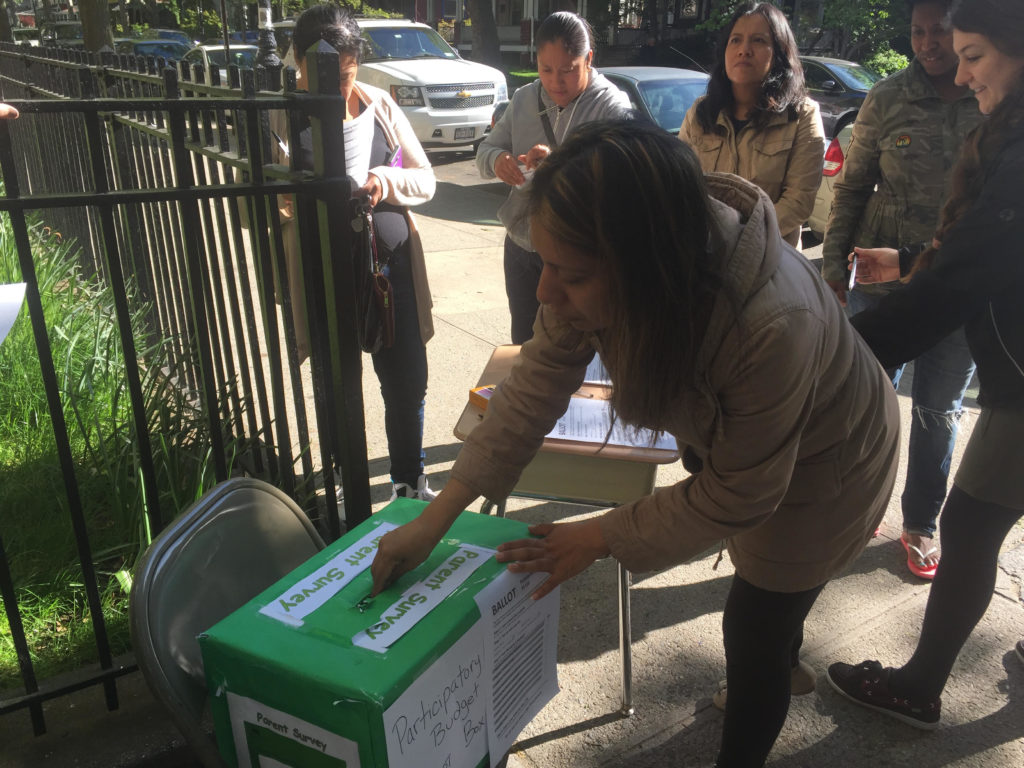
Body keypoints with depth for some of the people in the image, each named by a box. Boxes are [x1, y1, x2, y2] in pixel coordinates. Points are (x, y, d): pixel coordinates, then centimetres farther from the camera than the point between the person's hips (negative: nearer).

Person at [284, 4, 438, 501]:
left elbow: (426, 180, 7)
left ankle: (409, 479, 34)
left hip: (392, 268, 3)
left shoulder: (380, 106, 2)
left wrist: (389, 181, -14)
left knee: (407, 382, 10)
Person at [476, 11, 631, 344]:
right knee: (524, 345, 19)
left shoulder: (613, 108, -13)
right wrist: (497, 160, -15)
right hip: (521, 249, 5)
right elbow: (485, 150, 8)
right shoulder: (524, 99, 4)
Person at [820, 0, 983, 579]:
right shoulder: (889, 99, -2)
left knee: (939, 408, 11)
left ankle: (922, 523, 29)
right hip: (882, 276, 0)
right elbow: (853, 187, 2)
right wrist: (834, 260, -3)